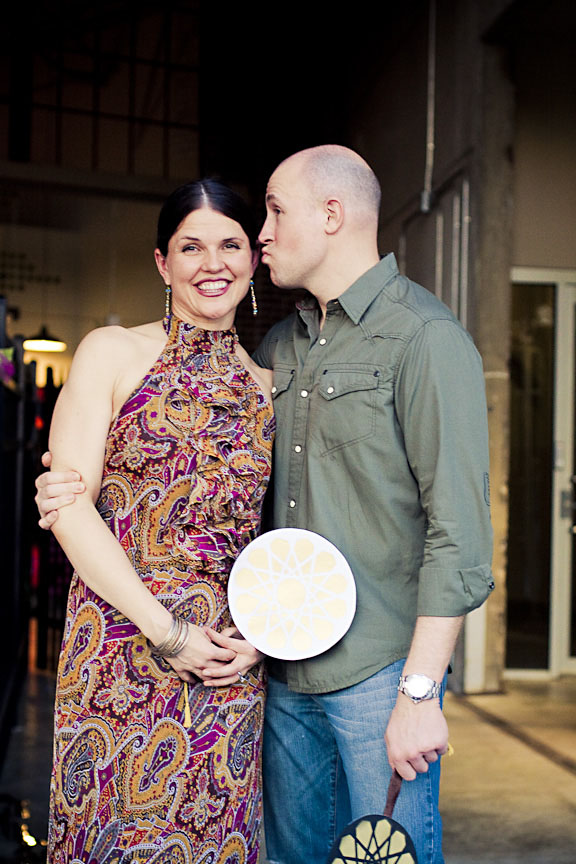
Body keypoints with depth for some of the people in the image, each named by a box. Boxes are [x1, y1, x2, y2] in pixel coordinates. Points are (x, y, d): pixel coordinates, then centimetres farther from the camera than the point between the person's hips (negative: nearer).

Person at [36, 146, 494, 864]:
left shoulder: (425, 337, -10)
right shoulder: (280, 346, 13)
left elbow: (459, 529, -15)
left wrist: (420, 691, -17)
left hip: (380, 673, -7)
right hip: (288, 670, 7)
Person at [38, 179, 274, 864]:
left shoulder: (266, 384, 11)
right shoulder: (113, 353, 0)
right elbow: (68, 504, -8)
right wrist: (167, 632, -13)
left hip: (235, 655, 3)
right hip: (123, 647, -3)